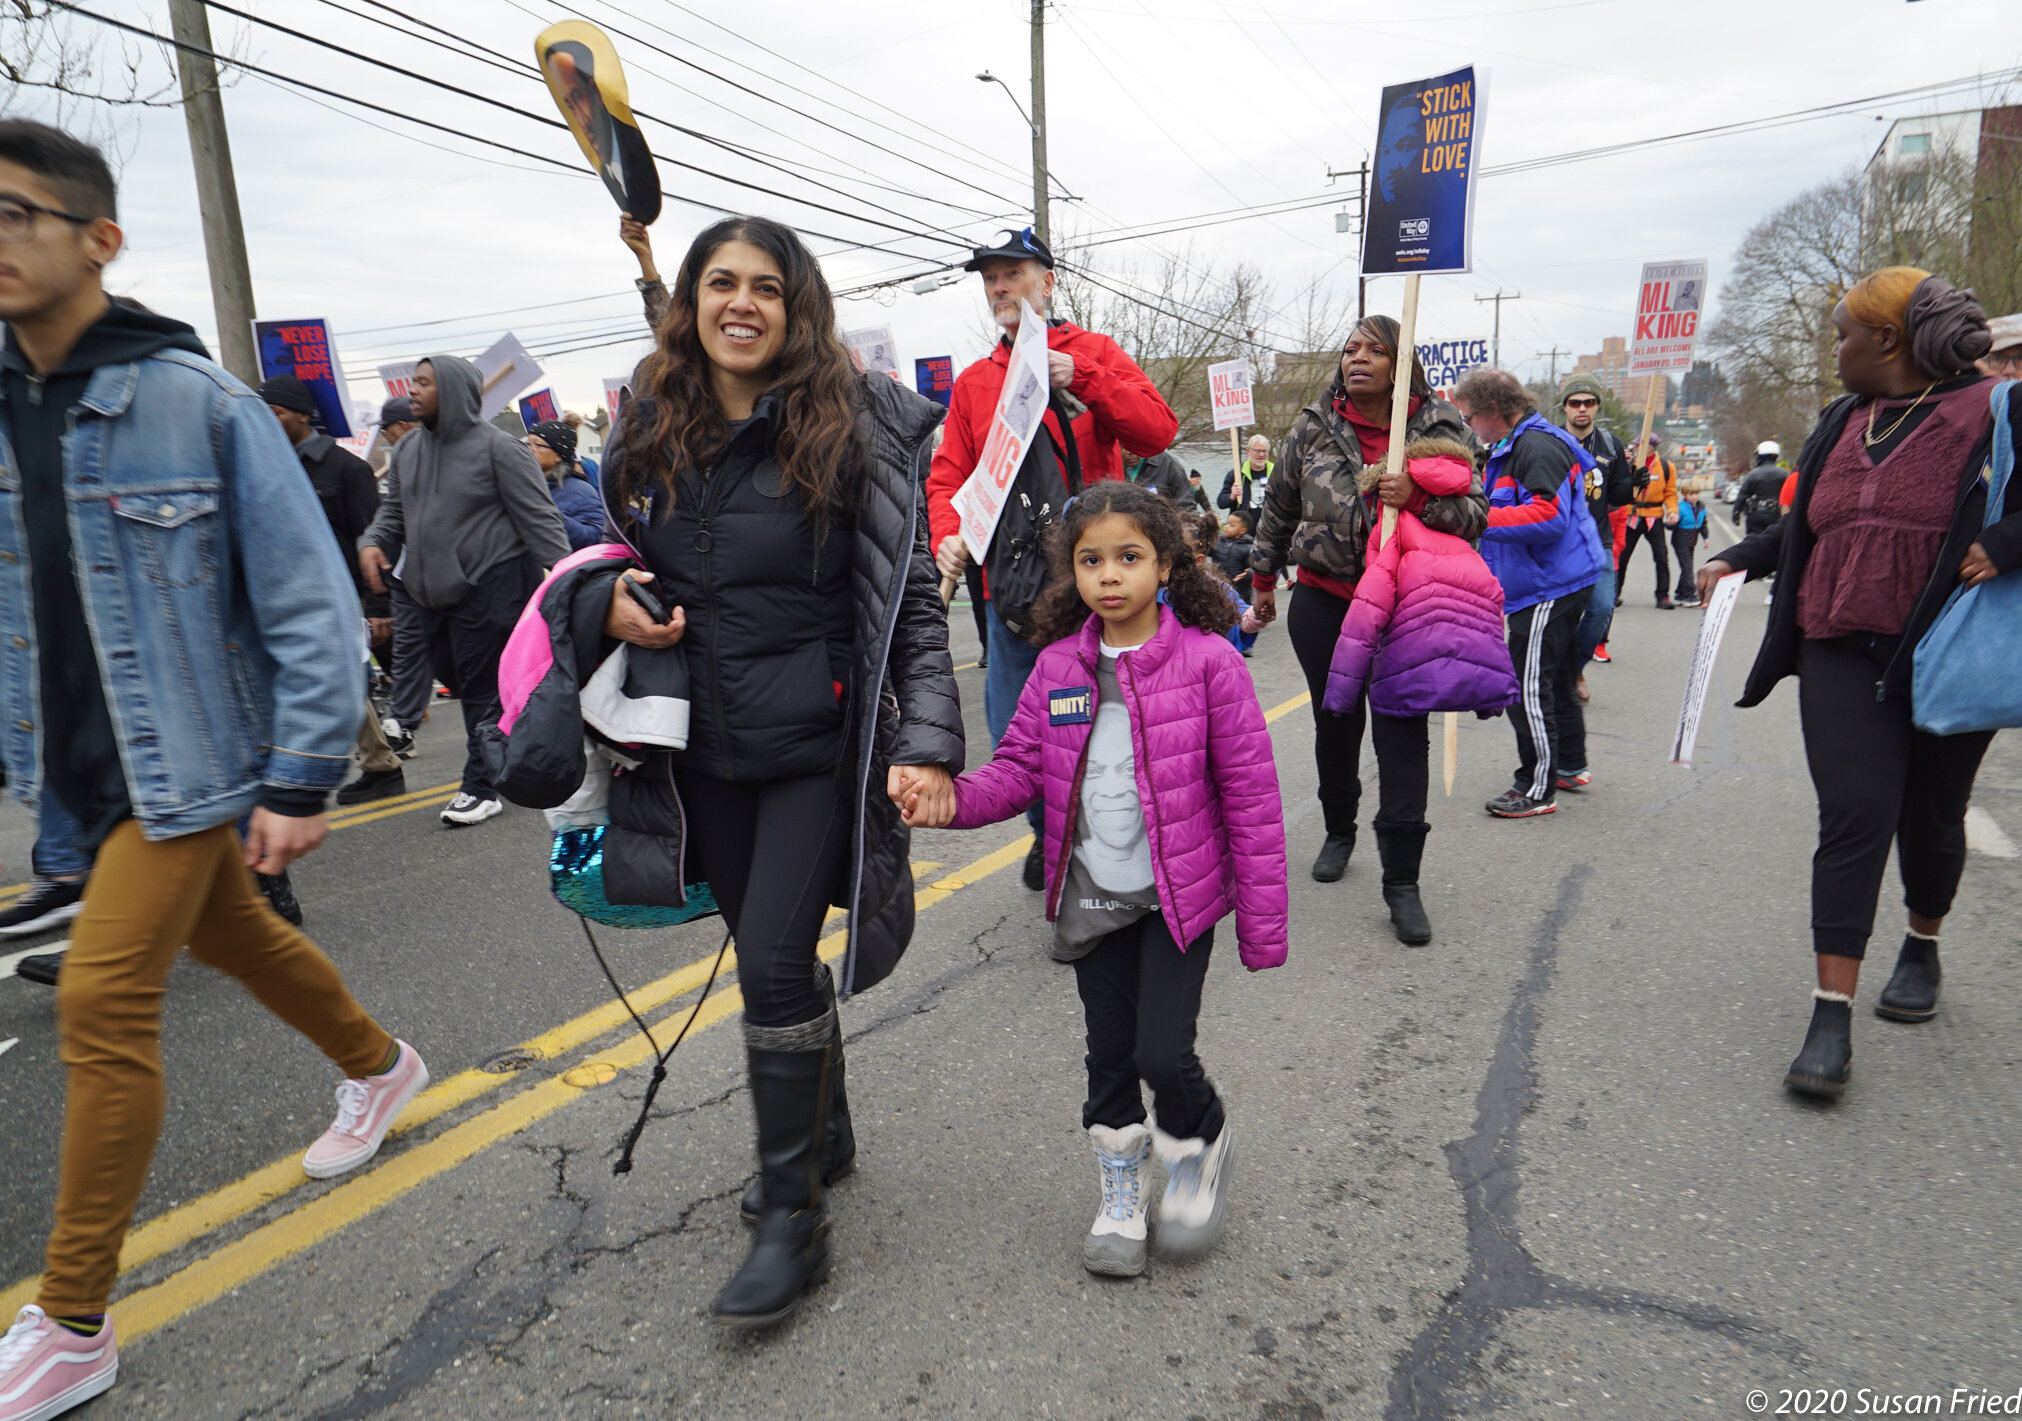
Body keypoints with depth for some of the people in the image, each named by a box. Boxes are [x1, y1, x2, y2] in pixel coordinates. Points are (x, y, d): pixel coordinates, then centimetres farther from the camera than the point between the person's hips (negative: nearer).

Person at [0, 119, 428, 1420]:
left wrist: (301, 784, -17)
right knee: (234, 935, 21)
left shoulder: (199, 404, -14)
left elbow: (313, 610, -15)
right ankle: (381, 1066, 48)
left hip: (182, 765, -7)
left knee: (104, 1004, -7)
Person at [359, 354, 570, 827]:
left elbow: (538, 517, -10)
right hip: (430, 590, 7)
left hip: (489, 588, -7)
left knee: (483, 686, -1)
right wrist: (373, 542, -1)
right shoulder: (408, 450, 13)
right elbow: (393, 510, 20)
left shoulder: (497, 447, -8)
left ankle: (480, 786, 10)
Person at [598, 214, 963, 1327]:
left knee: (773, 960, -8)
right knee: (768, 953, 16)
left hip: (817, 745, -5)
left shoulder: (850, 429, -8)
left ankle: (792, 1219, 10)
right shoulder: (649, 435, 7)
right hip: (704, 747, 6)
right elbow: (628, 560, 21)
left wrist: (926, 738, -19)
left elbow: (910, 598, -10)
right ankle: (823, 1133, 39)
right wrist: (613, 605, -3)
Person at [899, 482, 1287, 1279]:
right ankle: (1121, 1193, 36)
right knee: (1109, 1054, 13)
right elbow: (1021, 766, 1)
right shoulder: (1058, 667, 1)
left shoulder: (1208, 662, -11)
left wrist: (1262, 922, -8)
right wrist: (955, 799, -21)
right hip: (1092, 897, 4)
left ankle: (1200, 1149, 28)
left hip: (1179, 893, -4)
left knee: (1163, 1053, -6)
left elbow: (1250, 796, -9)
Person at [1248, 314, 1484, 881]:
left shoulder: (1441, 429, -2)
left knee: (1402, 729, -6)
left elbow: (1476, 512, -3)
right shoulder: (1313, 428, 1)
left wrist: (1418, 499, -22)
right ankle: (1338, 830, 36)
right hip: (1324, 603, 2)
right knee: (1335, 721, 13)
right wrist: (1263, 580, 22)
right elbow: (1278, 508, 14)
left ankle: (1401, 876, 0)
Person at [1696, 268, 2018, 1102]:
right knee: (1853, 818, -8)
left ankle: (1922, 948, 42)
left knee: (1931, 817, 14)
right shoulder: (1843, 423, 12)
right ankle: (1831, 1017, -9)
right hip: (1844, 656, 3)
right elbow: (1801, 526, 24)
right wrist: (1736, 561, 14)